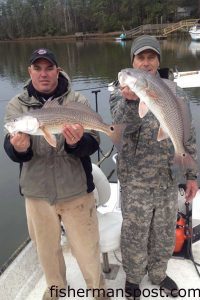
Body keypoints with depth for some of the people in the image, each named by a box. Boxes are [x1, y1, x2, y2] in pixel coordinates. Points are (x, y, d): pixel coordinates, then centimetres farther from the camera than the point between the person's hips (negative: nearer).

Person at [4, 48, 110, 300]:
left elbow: (93, 143, -11)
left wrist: (76, 143, -34)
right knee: (47, 248, 22)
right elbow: (11, 149, -8)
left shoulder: (77, 101, -5)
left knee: (87, 249, 10)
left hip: (76, 191, -2)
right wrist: (18, 148, -32)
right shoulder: (16, 105, 0)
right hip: (37, 192, 2)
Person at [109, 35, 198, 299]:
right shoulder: (121, 93, -7)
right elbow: (125, 125, -26)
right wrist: (131, 99, -46)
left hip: (169, 178, 4)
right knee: (135, 235, 13)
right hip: (136, 179, -3)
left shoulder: (175, 91, 3)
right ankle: (133, 278, 39)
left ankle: (158, 273, 46)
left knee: (165, 233, 20)